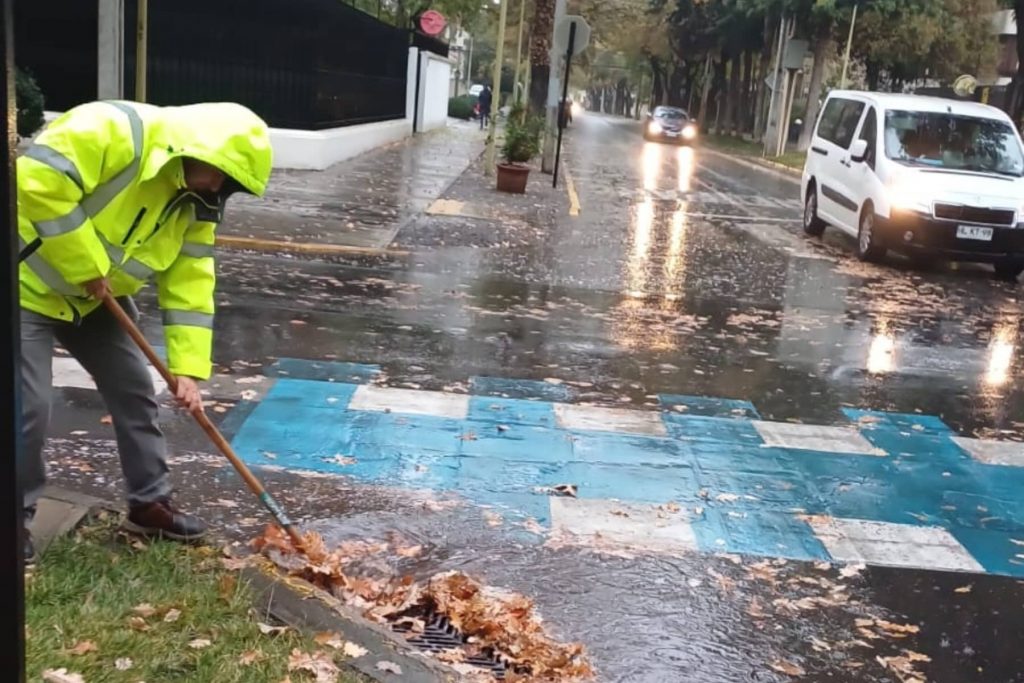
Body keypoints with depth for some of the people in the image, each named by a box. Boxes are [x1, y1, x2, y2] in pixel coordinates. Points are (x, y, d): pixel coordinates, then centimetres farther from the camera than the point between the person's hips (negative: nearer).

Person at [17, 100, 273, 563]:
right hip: (29, 286, -8)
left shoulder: (195, 202, -3)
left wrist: (188, 368, -10)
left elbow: (189, 283, -3)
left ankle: (149, 504, 22)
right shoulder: (116, 131, -26)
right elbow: (38, 180, -34)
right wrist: (86, 265, -28)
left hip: (93, 299, 8)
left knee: (134, 390, 8)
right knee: (29, 407, -9)